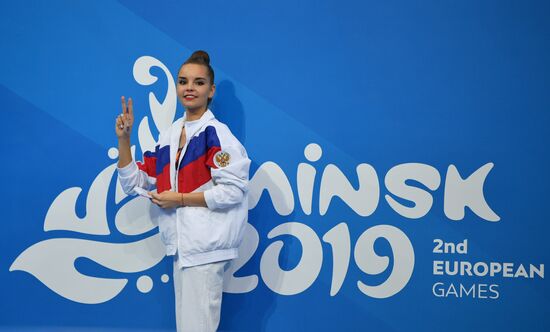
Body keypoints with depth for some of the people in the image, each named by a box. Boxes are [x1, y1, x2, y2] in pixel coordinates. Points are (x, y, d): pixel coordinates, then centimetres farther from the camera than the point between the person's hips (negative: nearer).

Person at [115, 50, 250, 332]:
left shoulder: (215, 133, -10)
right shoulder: (168, 136, 11)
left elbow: (233, 190, -18)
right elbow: (134, 184, 13)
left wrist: (180, 199, -13)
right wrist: (123, 139, 2)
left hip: (205, 245, -7)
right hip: (181, 244, 8)